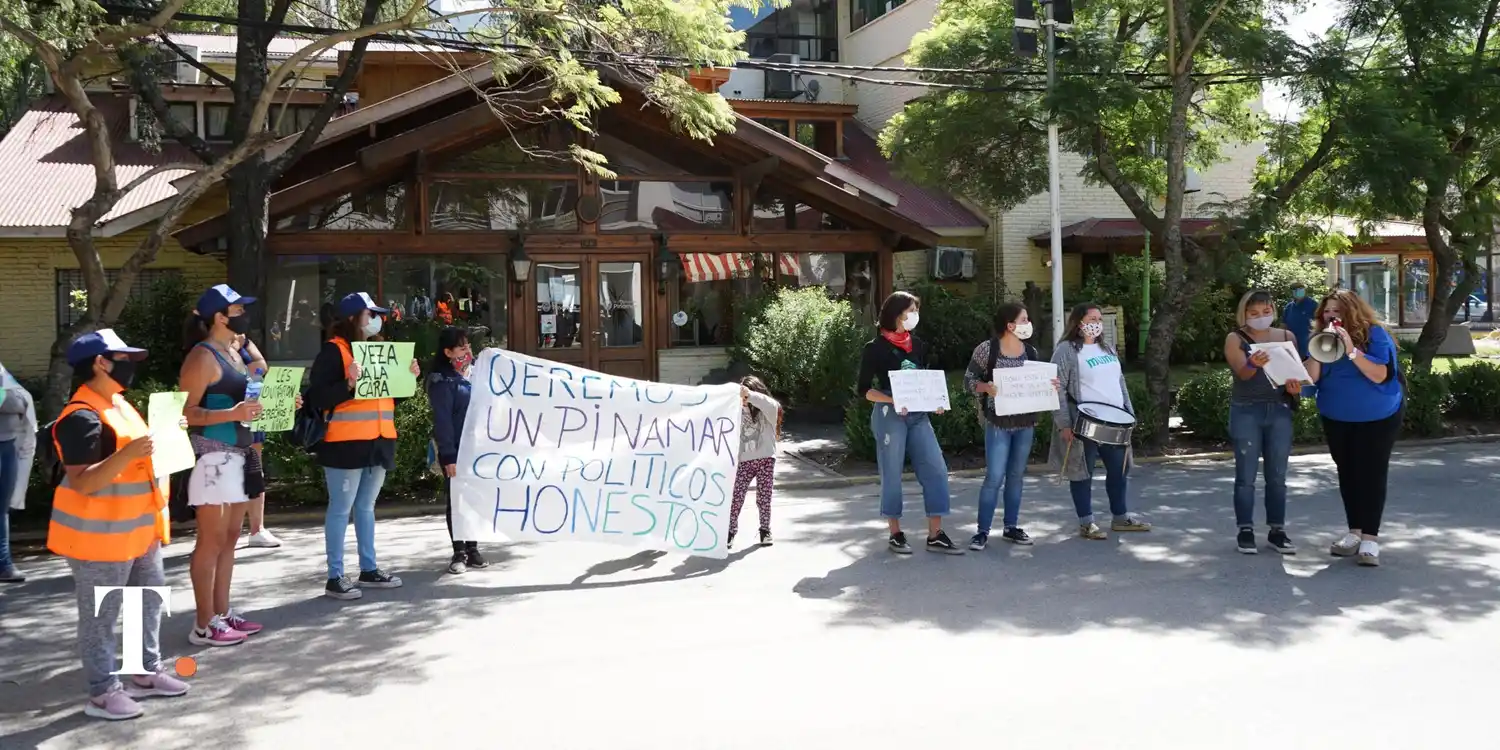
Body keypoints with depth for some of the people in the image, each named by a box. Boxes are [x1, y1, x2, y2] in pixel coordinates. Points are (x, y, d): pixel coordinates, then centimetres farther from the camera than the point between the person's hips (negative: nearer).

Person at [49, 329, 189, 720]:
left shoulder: (119, 405, 10)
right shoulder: (82, 417, -21)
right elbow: (82, 482, -26)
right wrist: (127, 454, -36)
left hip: (136, 527, 10)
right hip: (99, 534, -10)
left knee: (150, 598, 18)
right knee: (100, 615, 1)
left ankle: (148, 672, 30)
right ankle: (102, 692, 10)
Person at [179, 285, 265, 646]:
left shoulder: (234, 353, 15)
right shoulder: (202, 357, -12)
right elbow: (186, 412, -18)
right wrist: (233, 414, -29)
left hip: (237, 455, 9)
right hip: (212, 457, -9)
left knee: (230, 538, 13)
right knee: (211, 540, -4)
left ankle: (222, 614, 21)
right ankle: (204, 625, 2)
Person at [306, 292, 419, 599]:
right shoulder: (333, 351, -8)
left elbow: (390, 395, 21)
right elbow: (317, 398, -16)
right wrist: (348, 383, -28)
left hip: (378, 441, 8)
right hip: (345, 443, -8)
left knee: (366, 507, 14)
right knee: (341, 509, -3)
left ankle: (369, 570, 21)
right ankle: (335, 578, 1)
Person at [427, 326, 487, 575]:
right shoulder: (442, 381, -9)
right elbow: (442, 421, -14)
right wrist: (449, 456, -18)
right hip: (456, 452, -6)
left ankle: (472, 549, 18)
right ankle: (459, 552, 10)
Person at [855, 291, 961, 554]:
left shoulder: (919, 346, 13)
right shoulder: (876, 348, -3)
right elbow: (863, 389, -5)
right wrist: (893, 400, -19)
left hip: (918, 415, 5)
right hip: (890, 416, -5)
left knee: (936, 469, -3)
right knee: (892, 474, 1)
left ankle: (935, 535, 3)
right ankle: (896, 534, 14)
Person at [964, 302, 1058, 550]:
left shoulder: (1031, 351, 5)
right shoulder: (987, 349, -9)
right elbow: (969, 379, -6)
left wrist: (1051, 385, -7)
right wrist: (986, 387, -25)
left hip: (1026, 422, 5)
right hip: (998, 423, -5)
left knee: (1017, 475, 12)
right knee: (994, 477, -8)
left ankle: (1010, 527, 23)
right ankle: (982, 531, 0)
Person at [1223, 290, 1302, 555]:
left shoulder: (1286, 336, 9)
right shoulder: (1235, 339, -2)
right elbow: (1242, 372, -16)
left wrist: (1295, 387, -13)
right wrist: (1253, 364, -39)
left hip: (1279, 410, 3)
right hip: (1246, 411, -3)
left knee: (1277, 476, 6)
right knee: (1246, 475, -1)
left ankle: (1277, 531, 13)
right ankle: (1245, 531, 6)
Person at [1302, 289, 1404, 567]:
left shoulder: (1374, 334, -16)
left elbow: (1379, 375, -25)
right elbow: (1311, 377, -9)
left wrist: (1351, 351, -34)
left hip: (1377, 419, -5)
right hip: (1336, 420, 5)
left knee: (1371, 475, -7)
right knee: (1347, 474, 10)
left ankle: (1370, 539, -6)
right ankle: (1354, 534, 18)